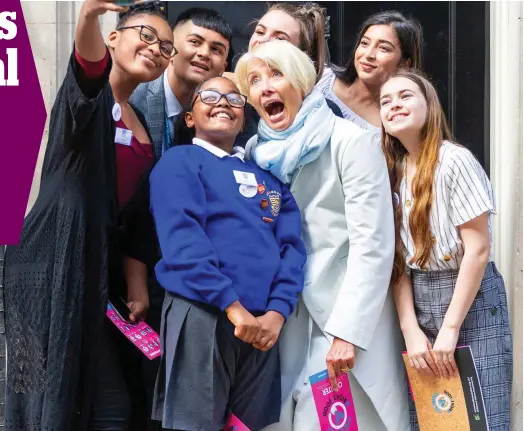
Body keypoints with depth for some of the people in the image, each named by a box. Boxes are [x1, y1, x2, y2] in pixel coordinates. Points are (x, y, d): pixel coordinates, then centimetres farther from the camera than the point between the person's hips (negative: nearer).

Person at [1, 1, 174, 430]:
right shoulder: (87, 94, -5)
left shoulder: (142, 126, 18)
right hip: (53, 267, -8)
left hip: (97, 272, 8)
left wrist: (136, 283, 12)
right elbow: (88, 68, -31)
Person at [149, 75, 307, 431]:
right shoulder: (179, 162, 4)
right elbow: (182, 241, -10)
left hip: (263, 322, 5)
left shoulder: (269, 176, 19)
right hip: (202, 313, -5)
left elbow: (292, 246, 9)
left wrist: (277, 312, -8)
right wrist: (233, 306, -17)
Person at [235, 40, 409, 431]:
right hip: (288, 317, 5)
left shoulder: (351, 141, -9)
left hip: (347, 317, -5)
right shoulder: (257, 151, 9)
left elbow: (373, 244, -16)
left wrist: (347, 332, -21)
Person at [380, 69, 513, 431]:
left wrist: (450, 329, -16)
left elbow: (478, 250, -15)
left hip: (471, 303, -6)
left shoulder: (454, 160, -11)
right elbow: (400, 260, 2)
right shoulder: (395, 172, 7)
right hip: (417, 304, 6)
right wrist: (411, 330, -9)